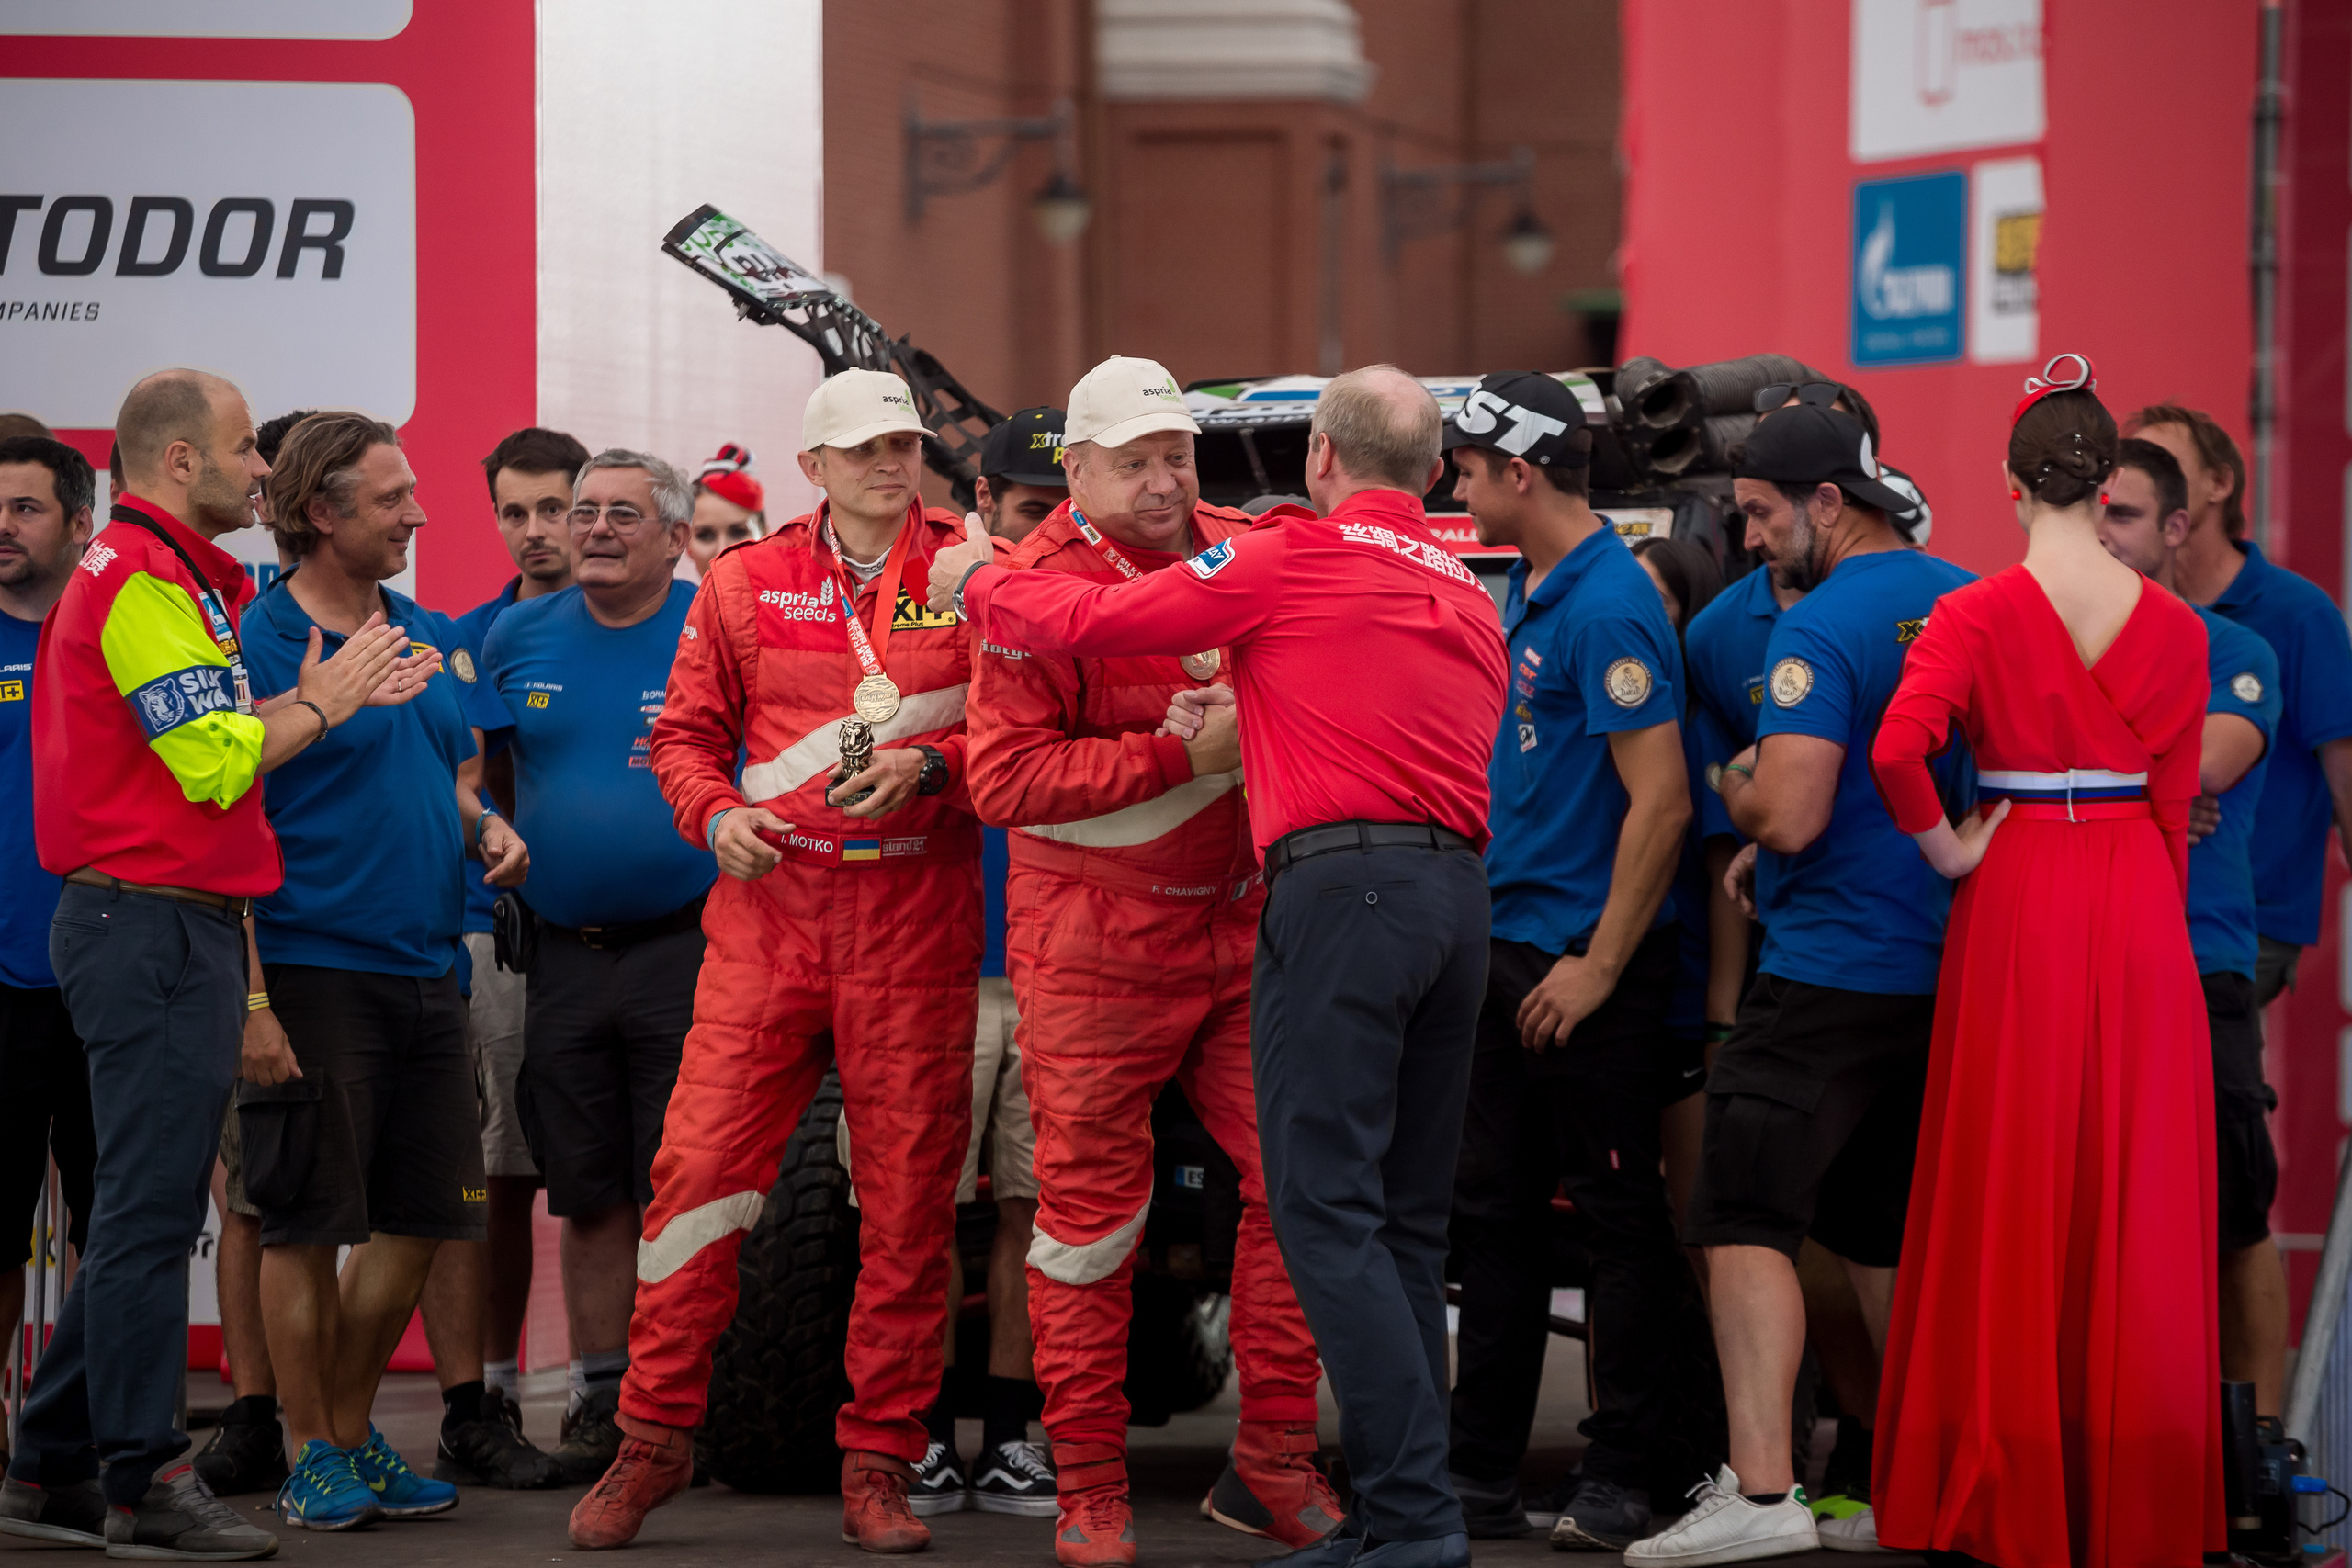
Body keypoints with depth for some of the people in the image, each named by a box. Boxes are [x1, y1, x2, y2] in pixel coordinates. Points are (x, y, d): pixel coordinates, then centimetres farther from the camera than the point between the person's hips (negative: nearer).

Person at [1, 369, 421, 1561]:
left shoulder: (165, 572, 21)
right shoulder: (146, 580, -13)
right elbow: (215, 762, -17)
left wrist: (310, 698, 9)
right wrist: (320, 705, -4)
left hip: (175, 925, 11)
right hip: (152, 924, -11)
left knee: (144, 1211, 13)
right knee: (150, 1209, -8)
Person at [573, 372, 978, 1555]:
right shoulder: (745, 583, 10)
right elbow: (687, 732, 13)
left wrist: (927, 765, -15)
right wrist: (715, 813, -6)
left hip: (916, 915, -1)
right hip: (771, 901, 1)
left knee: (907, 1194, 1)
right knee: (702, 1162, -5)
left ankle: (879, 1460, 11)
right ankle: (655, 1437, 6)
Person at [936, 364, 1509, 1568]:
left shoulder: (1292, 560, -2)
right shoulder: (1468, 595, 20)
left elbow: (1094, 621, 0)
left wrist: (975, 584, 20)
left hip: (1341, 890, -7)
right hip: (1460, 892, 7)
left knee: (1326, 1208, -8)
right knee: (1405, 1220, 11)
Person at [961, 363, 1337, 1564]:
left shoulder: (1248, 555, 6)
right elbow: (1004, 778, -19)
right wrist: (1183, 756, -22)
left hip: (1244, 929, 5)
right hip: (1098, 946, -5)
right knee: (1093, 1207, -1)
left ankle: (1272, 1461, 12)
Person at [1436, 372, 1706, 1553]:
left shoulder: (1609, 606, -16)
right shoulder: (1523, 592, 13)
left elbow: (1660, 801, -21)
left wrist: (1599, 966, -19)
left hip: (1589, 964, -9)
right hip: (1510, 950, 9)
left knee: (1619, 1216, -1)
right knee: (1492, 1211, 11)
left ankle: (1629, 1479, 4)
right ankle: (1480, 1474, 17)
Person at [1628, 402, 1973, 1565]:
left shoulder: (1820, 628, -14)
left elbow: (1789, 816, -21)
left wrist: (1734, 785, 0)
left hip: (1829, 976, -8)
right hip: (1950, 973, 8)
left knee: (1747, 1223, -8)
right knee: (1889, 1235, 16)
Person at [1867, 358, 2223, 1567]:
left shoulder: (1980, 614, -8)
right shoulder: (2174, 626, 1)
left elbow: (1896, 748, -22)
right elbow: (2177, 799, 5)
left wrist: (1947, 849, -6)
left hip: (2018, 892, -2)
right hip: (2140, 906, 2)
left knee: (2014, 1191, 4)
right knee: (2135, 1194, 8)